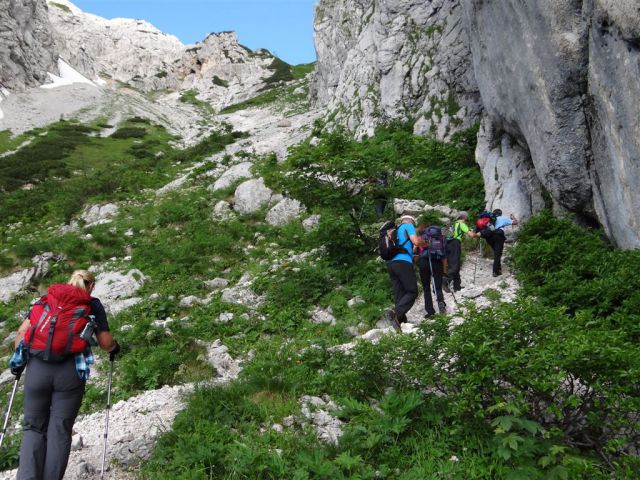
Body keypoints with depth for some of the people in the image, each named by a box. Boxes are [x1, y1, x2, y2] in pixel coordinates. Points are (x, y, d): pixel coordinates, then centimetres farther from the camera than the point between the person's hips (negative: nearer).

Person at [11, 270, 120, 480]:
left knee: (34, 427, 12)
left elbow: (22, 330, 11)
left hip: (37, 367, 2)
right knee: (60, 430, 5)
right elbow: (105, 343, 8)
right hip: (70, 370, -2)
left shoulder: (47, 298, 18)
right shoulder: (93, 304, 11)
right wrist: (115, 348, 29)